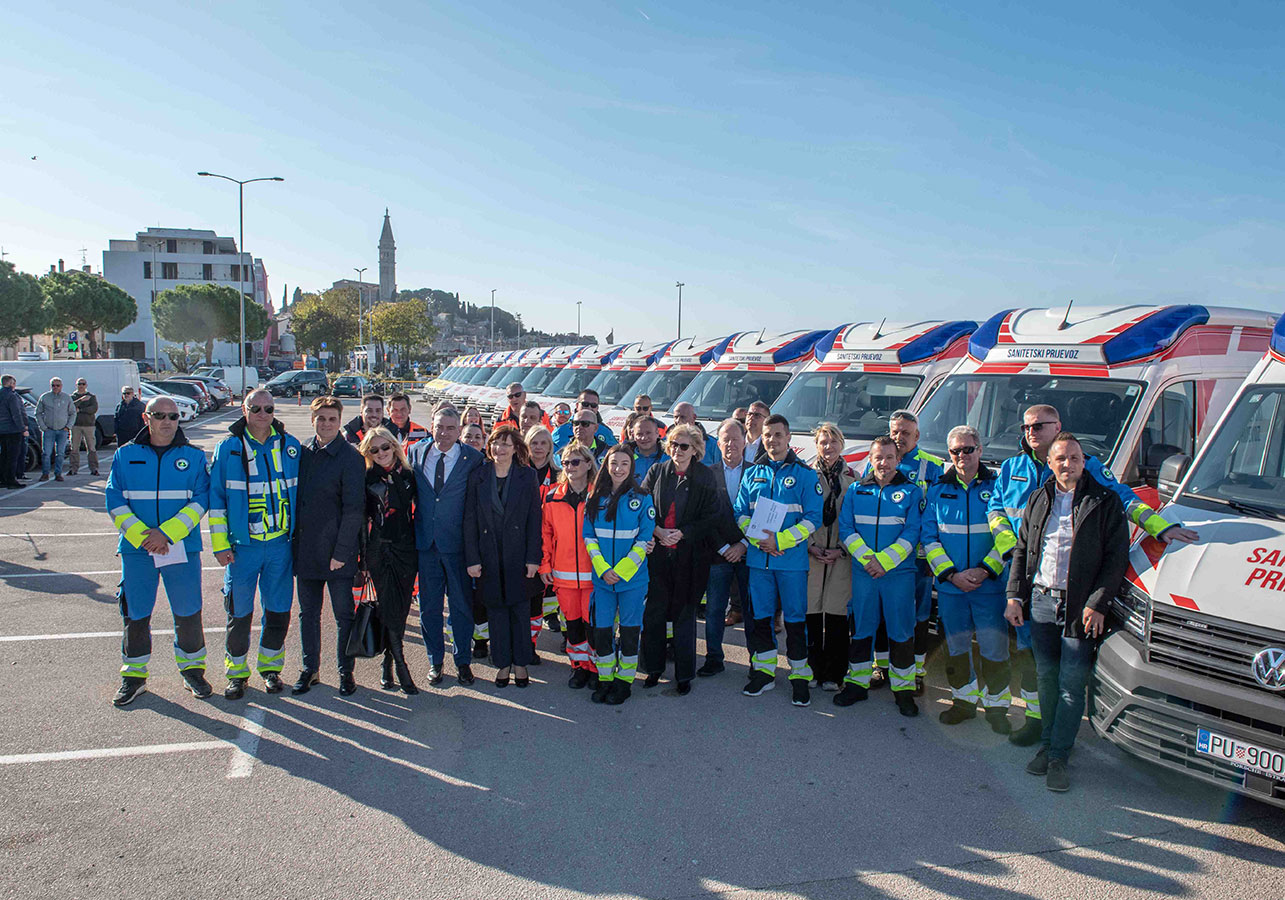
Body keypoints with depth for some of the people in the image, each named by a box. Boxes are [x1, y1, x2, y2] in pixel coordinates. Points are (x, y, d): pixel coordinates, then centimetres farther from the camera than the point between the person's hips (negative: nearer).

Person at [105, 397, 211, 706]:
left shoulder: (194, 457, 2)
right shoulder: (125, 456, 5)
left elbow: (200, 500, -5)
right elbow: (115, 502, 0)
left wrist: (167, 533, -16)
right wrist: (143, 536, -13)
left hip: (183, 549, -1)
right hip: (137, 550, 1)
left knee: (188, 613, 5)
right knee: (135, 614, 8)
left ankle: (192, 668, 24)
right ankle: (134, 674, 25)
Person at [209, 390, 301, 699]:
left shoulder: (289, 446, 4)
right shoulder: (229, 448, 0)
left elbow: (299, 493, 12)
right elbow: (216, 498, 1)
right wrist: (220, 544, -3)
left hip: (281, 544, 2)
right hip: (242, 546, -1)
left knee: (279, 611, 8)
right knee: (239, 613, 5)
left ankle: (270, 667, 27)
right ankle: (237, 671, 23)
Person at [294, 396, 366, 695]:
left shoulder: (350, 457, -9)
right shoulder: (301, 453, 6)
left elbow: (354, 508, -12)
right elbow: (294, 498, 12)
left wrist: (342, 552, -15)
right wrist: (294, 543, 6)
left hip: (337, 552, -5)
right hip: (305, 549, 5)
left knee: (344, 614, 6)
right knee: (308, 613, 14)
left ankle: (346, 671, 19)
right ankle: (310, 668, 29)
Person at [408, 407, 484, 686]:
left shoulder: (473, 458, -5)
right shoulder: (415, 453, 4)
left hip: (457, 543, -2)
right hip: (425, 541, 2)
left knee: (461, 605, 8)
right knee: (428, 605, 11)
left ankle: (463, 660, 24)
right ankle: (435, 661, 27)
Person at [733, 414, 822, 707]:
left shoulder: (805, 474, -2)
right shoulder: (752, 474, 9)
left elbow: (812, 518, -6)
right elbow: (741, 513, 9)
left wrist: (780, 540, -17)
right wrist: (759, 539, -10)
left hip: (792, 559, -3)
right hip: (758, 558, 3)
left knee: (795, 618, 3)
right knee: (760, 615, 10)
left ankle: (800, 675, 16)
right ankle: (764, 671, 24)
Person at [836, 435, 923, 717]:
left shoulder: (911, 491, 3)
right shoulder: (856, 490, 9)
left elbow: (912, 532, -5)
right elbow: (845, 528, 3)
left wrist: (885, 561, -15)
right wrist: (866, 558, -11)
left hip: (899, 572, -2)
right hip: (862, 572, 2)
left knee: (901, 631, 3)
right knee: (861, 627, 8)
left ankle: (903, 688, 15)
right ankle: (857, 683, 21)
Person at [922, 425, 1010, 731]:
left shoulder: (997, 486, 0)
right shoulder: (938, 490, 6)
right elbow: (928, 537, 4)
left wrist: (986, 570, -13)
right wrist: (951, 574, -7)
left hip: (990, 585, -2)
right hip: (949, 585, 2)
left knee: (994, 646, -1)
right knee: (955, 646, 10)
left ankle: (996, 705, 17)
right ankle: (964, 700, 27)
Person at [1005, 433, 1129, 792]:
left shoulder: (1105, 501, -1)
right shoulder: (1038, 500, 12)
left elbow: (1117, 557, -4)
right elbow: (1021, 550, 16)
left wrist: (1097, 603, -11)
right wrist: (1014, 596, 7)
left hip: (1080, 607, -4)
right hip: (1040, 601, 4)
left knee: (1071, 684, -1)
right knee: (1047, 678, 12)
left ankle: (1058, 756, 8)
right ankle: (1047, 745, 25)